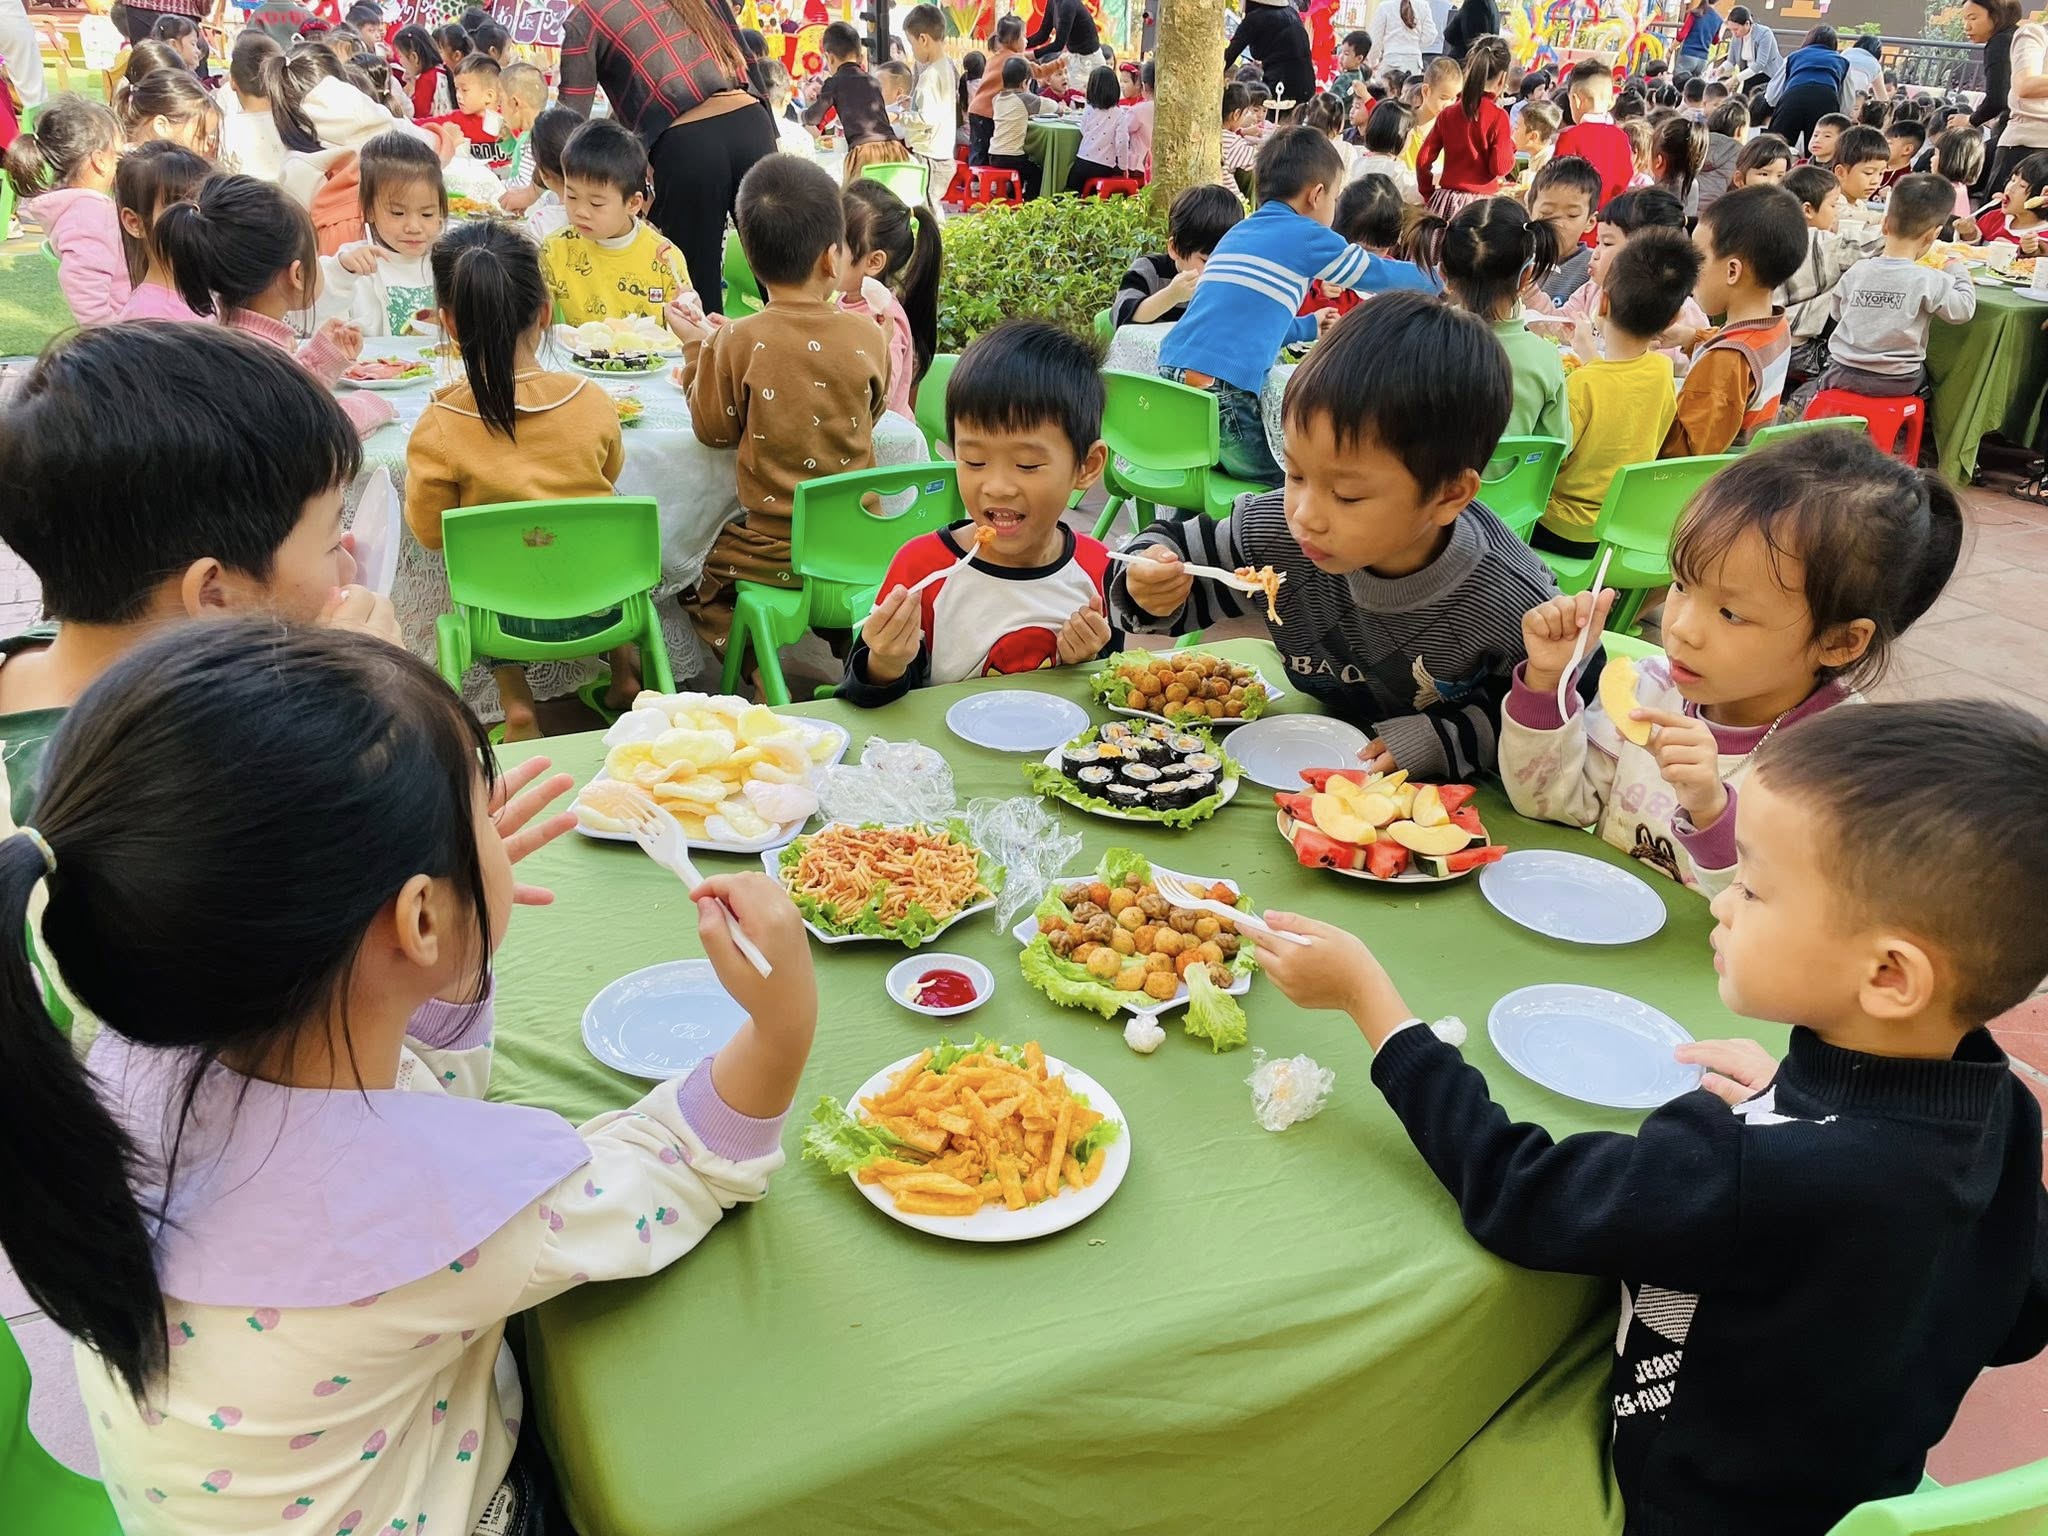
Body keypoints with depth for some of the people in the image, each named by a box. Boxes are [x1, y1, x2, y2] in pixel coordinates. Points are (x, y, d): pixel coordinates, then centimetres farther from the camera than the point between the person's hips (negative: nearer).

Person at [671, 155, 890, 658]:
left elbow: (714, 429, -2)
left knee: (702, 578, 22)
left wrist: (698, 347, 10)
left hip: (775, 548, -3)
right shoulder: (866, 335, -9)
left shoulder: (740, 343, -16)